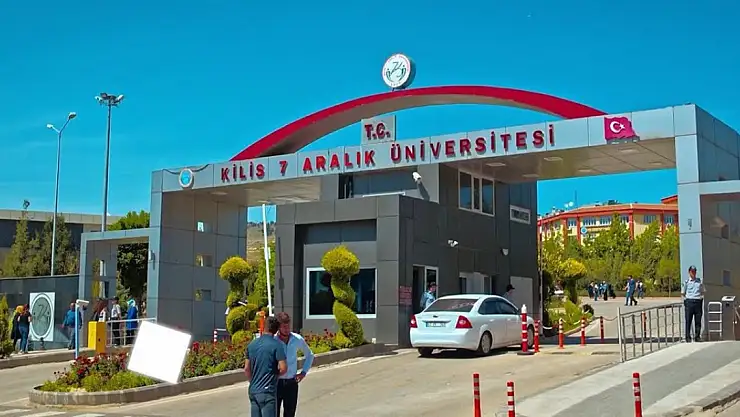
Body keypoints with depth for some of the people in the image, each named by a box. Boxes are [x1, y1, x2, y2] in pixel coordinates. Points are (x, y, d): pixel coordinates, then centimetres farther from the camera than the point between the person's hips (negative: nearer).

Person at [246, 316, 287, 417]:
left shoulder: (252, 344, 7)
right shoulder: (276, 345, -11)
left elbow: (246, 369, 11)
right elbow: (283, 368, -15)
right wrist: (275, 374, 5)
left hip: (253, 391, 6)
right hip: (268, 390, -6)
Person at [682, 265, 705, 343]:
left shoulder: (700, 281, 13)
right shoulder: (685, 282, 6)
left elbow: (703, 292, 21)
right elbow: (682, 293, 10)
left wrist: (701, 297, 7)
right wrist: (685, 299, 0)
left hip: (698, 301, 2)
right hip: (689, 301, -2)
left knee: (698, 321, 4)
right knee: (688, 321, -3)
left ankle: (697, 337, 12)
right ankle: (688, 337, 1)